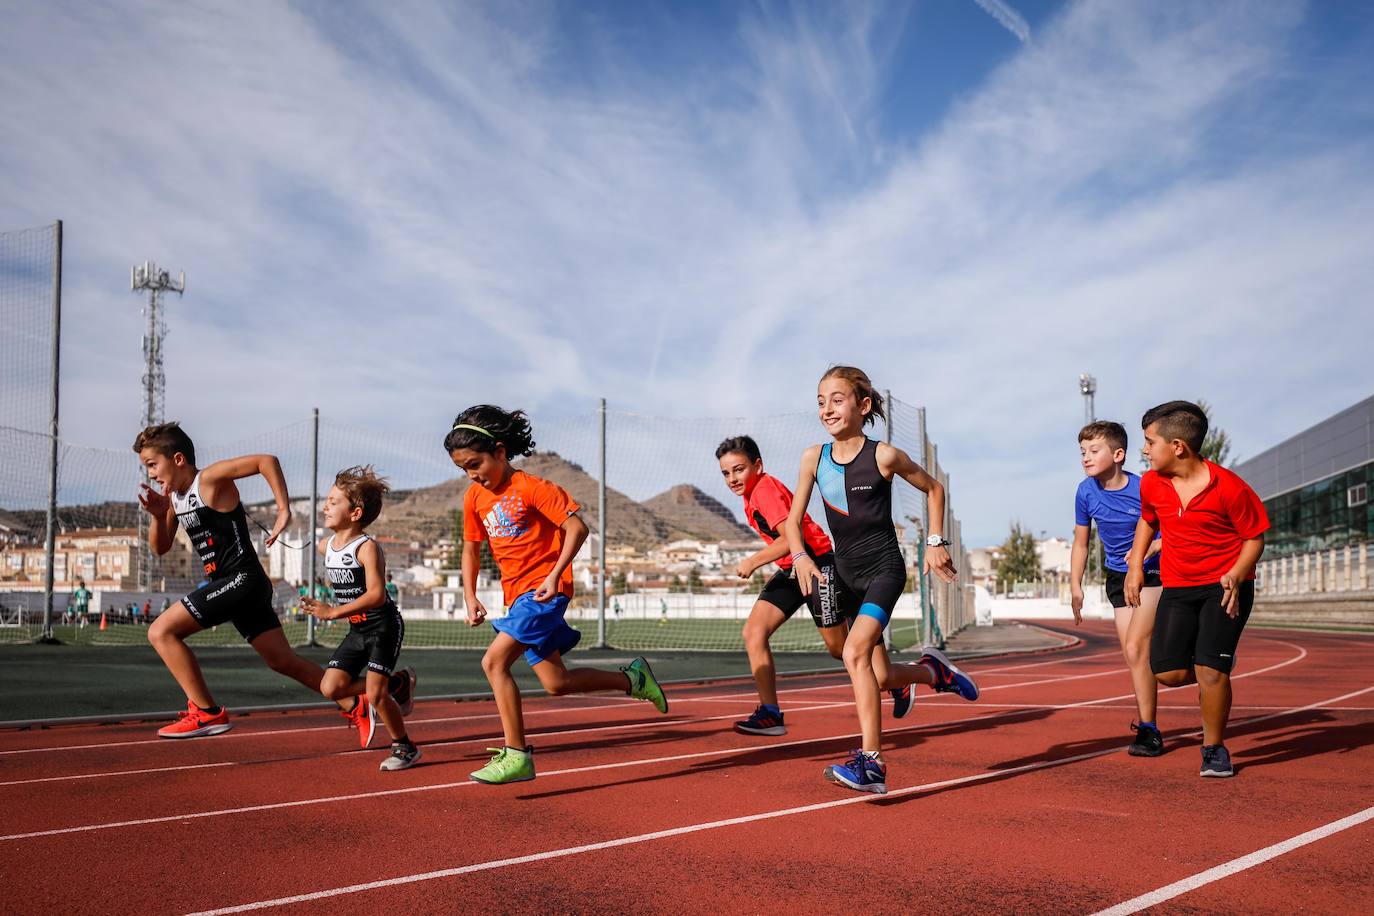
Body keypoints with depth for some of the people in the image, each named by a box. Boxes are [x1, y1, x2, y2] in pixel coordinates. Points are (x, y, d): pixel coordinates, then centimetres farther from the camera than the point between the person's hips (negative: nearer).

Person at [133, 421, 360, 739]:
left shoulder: (210, 479, -11)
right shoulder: (173, 496, 14)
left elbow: (267, 461, -19)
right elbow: (160, 548, 18)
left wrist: (284, 510, -21)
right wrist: (157, 515, 0)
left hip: (242, 580, -10)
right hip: (227, 584, 10)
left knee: (161, 632, -13)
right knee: (283, 661, 12)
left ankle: (207, 713, -9)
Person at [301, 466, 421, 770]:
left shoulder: (367, 547, -20)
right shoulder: (325, 546, 4)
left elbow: (376, 594, -30)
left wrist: (334, 612, -33)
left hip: (383, 627, -8)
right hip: (357, 630, 8)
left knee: (375, 694, -12)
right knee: (331, 688, -3)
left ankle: (404, 747, 10)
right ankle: (398, 682, 15)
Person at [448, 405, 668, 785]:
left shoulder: (531, 488, -14)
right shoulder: (474, 498, 6)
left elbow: (577, 527, -15)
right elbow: (471, 549, 17)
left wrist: (555, 574, -22)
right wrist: (470, 596, 6)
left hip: (545, 589, -8)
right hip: (516, 595, 8)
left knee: (494, 661, -21)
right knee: (556, 683, 9)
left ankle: (516, 754, -14)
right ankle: (632, 679, 29)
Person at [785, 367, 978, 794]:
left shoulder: (883, 456, -11)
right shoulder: (814, 458, -2)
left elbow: (933, 488, 6)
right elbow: (793, 520, 4)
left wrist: (936, 542, 3)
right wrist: (800, 556, -13)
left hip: (884, 567, -5)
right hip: (845, 573, 6)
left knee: (855, 652, -27)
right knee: (876, 677, 10)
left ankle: (870, 763, -25)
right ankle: (934, 671, 42)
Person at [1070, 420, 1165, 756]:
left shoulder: (1144, 489, -20)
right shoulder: (1086, 492, -6)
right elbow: (1081, 542, 8)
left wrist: (1152, 546, -27)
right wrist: (1075, 586, 5)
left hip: (1152, 573, -5)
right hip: (1117, 577, 5)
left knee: (1135, 649, -15)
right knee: (1134, 655, 7)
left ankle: (1148, 729, -5)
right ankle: (1145, 719, 24)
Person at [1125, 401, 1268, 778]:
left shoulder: (1229, 488, -17)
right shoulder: (1151, 484, -2)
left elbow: (1255, 537, -7)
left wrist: (1236, 575, -22)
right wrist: (1135, 564, 11)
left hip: (1225, 586, -5)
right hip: (1177, 587, 5)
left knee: (1209, 668, -15)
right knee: (1167, 672, -7)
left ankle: (1214, 749, 8)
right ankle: (1214, 680, 29)